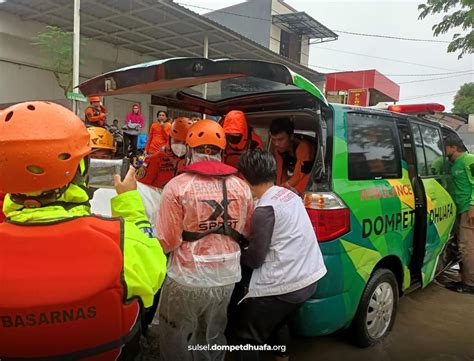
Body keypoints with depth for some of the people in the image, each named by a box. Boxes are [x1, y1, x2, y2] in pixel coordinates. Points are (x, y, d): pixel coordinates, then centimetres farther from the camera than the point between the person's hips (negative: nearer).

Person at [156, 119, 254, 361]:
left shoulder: (177, 186, -17)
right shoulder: (241, 186, -4)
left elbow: (167, 242, -15)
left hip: (188, 279, -4)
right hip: (227, 277, 5)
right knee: (213, 339, 25)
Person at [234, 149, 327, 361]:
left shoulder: (265, 208, -19)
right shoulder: (288, 194, 6)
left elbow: (255, 259, -13)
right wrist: (248, 240, 17)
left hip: (284, 286, -9)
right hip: (310, 278, 9)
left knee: (247, 335, 7)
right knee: (277, 321, 31)